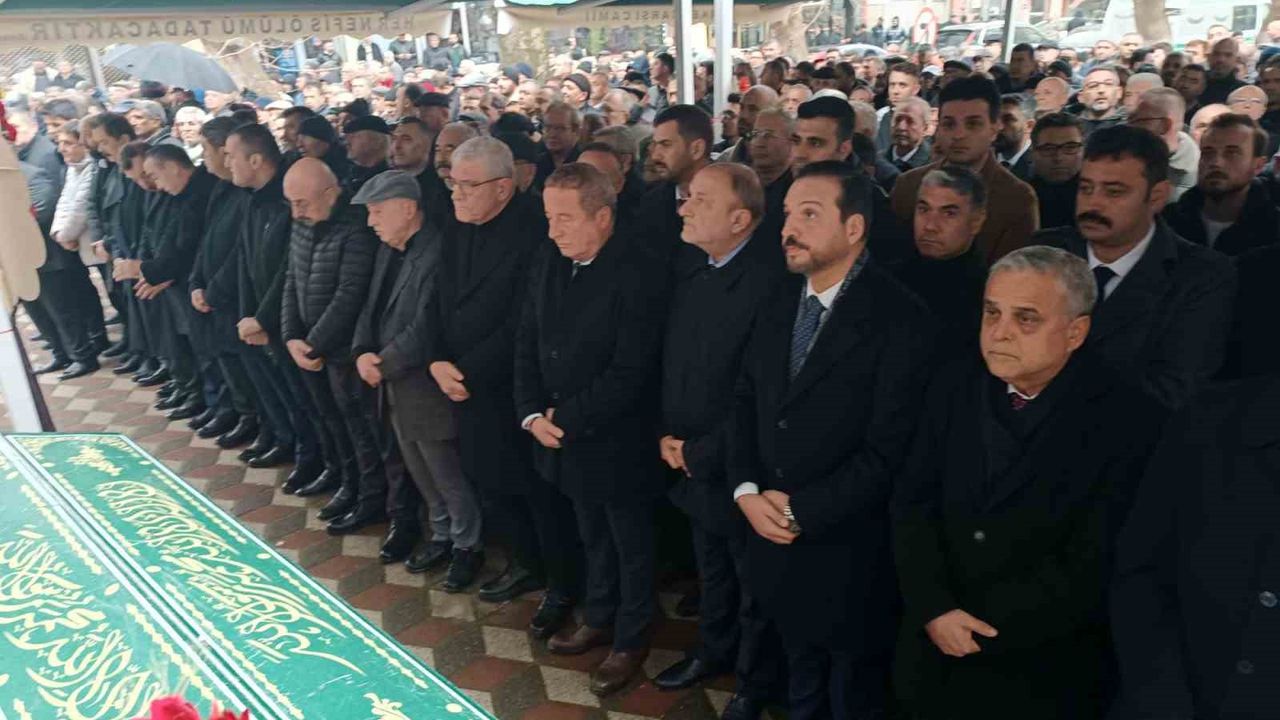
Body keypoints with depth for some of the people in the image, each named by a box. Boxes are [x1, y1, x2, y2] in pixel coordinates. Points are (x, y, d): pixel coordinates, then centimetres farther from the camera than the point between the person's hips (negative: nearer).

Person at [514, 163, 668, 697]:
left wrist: (566, 419, -17)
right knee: (593, 539, 23)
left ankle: (630, 641, 33)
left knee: (631, 546, 14)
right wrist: (532, 415, -7)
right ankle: (598, 620, 43)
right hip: (562, 437, 6)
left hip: (617, 442, -6)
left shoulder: (639, 274, -20)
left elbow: (629, 373, -22)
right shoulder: (546, 263, 2)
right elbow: (526, 346, 5)